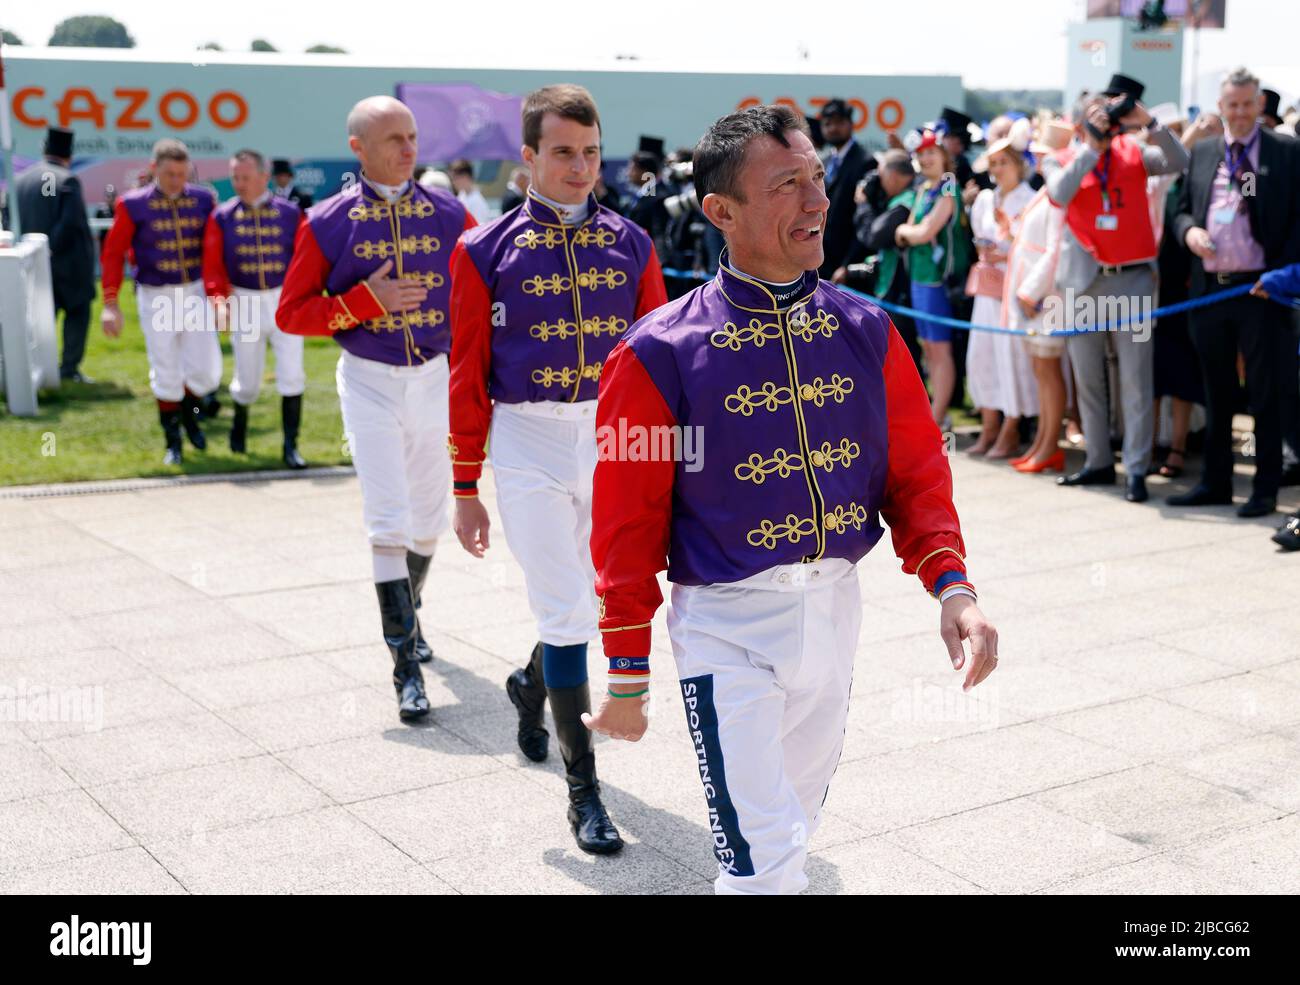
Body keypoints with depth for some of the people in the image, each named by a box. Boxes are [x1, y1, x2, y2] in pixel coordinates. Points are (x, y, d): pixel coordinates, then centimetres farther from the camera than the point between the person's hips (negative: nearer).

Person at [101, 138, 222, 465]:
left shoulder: (204, 200, 1)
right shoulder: (133, 205, -5)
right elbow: (113, 254, -2)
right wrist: (110, 303, -8)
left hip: (196, 294, 2)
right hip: (156, 299, -2)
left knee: (208, 372, -1)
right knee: (165, 374, 3)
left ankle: (189, 412, 31)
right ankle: (172, 442, 20)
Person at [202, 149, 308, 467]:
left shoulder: (290, 213, -2)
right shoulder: (222, 217, -1)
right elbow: (213, 264, -7)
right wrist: (220, 299, -20)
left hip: (285, 300, 0)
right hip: (244, 302, 0)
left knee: (292, 376, -8)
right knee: (247, 381, 9)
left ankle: (290, 447, 1)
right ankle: (239, 423, 40)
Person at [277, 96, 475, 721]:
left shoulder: (449, 215, 2)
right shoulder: (328, 222, -3)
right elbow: (291, 313, -3)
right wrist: (365, 301, -16)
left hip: (438, 377, 3)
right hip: (369, 382, -3)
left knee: (428, 519, 13)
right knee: (389, 522, -9)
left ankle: (406, 614, 41)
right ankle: (406, 664, -3)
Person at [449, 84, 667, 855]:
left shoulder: (630, 243, 3)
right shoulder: (487, 252, -4)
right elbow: (468, 379, -2)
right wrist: (465, 490, -2)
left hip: (613, 439, 3)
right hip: (529, 448, -3)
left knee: (593, 600, 15)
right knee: (566, 610, -3)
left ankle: (533, 683, 48)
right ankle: (583, 786, 10)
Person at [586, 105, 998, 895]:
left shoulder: (865, 331, 0)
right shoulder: (662, 353, -13)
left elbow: (915, 470, 5)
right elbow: (627, 527, -9)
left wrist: (952, 586, -11)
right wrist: (628, 675, -5)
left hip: (837, 609, 5)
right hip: (727, 627, -5)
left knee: (796, 824, 22)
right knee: (764, 857, -6)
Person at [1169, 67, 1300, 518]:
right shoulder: (1202, 152, 13)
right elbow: (1182, 208, 17)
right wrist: (1188, 230, -5)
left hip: (1261, 290, -4)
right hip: (1209, 288, 4)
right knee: (1216, 395, 13)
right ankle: (1215, 483, 23)